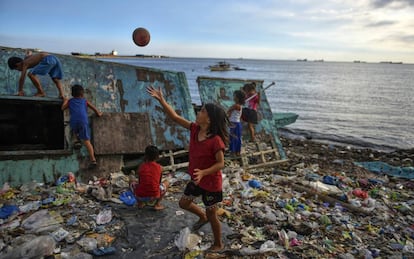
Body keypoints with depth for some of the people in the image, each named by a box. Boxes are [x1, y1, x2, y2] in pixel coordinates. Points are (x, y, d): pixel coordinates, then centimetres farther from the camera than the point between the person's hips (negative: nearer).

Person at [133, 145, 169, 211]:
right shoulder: (159, 167, 5)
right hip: (154, 196, -2)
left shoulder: (141, 166, 5)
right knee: (166, 182, 25)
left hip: (140, 196, 2)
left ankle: (140, 203, 18)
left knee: (134, 185, 34)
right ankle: (157, 204, 15)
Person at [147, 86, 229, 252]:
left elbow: (220, 164, -24)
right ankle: (202, 217, 53)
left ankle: (218, 244, 38)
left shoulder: (215, 140, -30)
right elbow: (175, 117, -9)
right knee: (184, 203, 24)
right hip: (196, 179, 7)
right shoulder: (194, 129, -10)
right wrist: (161, 100, -16)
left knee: (212, 215, 12)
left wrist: (203, 172, -37)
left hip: (211, 183, -7)